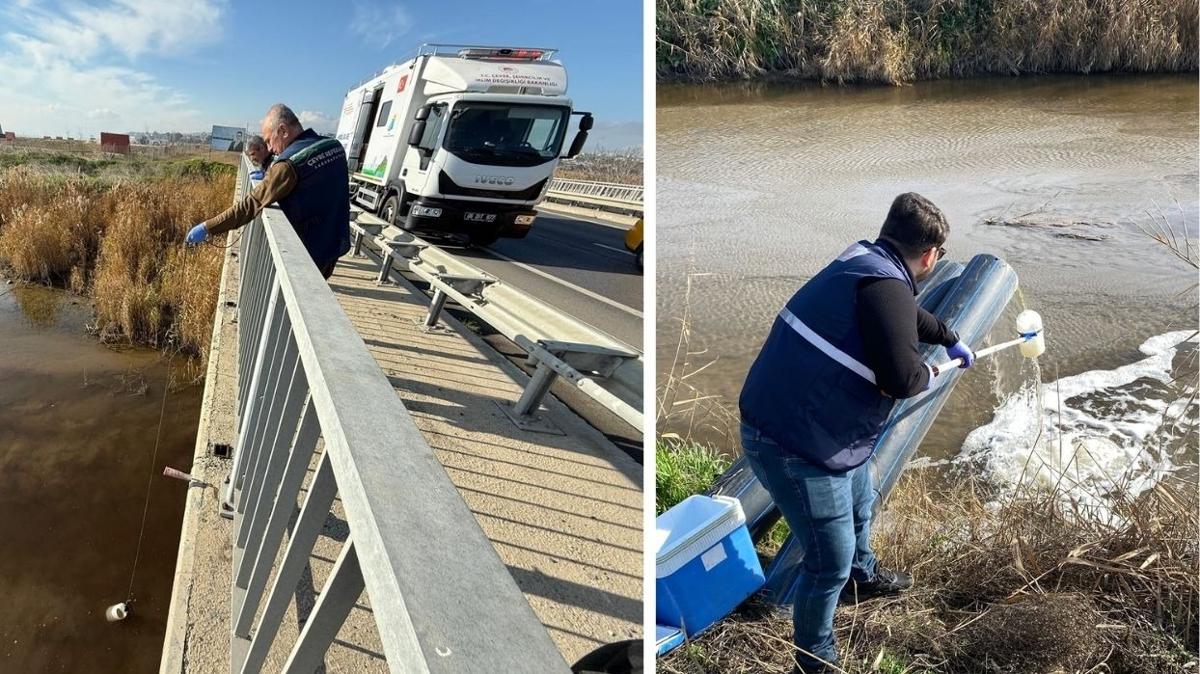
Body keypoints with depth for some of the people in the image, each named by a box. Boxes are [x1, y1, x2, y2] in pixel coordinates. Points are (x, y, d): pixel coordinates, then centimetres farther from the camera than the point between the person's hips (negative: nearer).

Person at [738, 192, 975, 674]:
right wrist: (928, 375, -6)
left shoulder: (866, 265, 10)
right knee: (831, 561, 3)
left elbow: (909, 317, 33)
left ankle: (862, 577, 61)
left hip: (817, 429, 11)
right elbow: (901, 378, -30)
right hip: (795, 446, -11)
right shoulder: (885, 284, -22)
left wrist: (951, 342, 48)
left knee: (860, 505, 33)